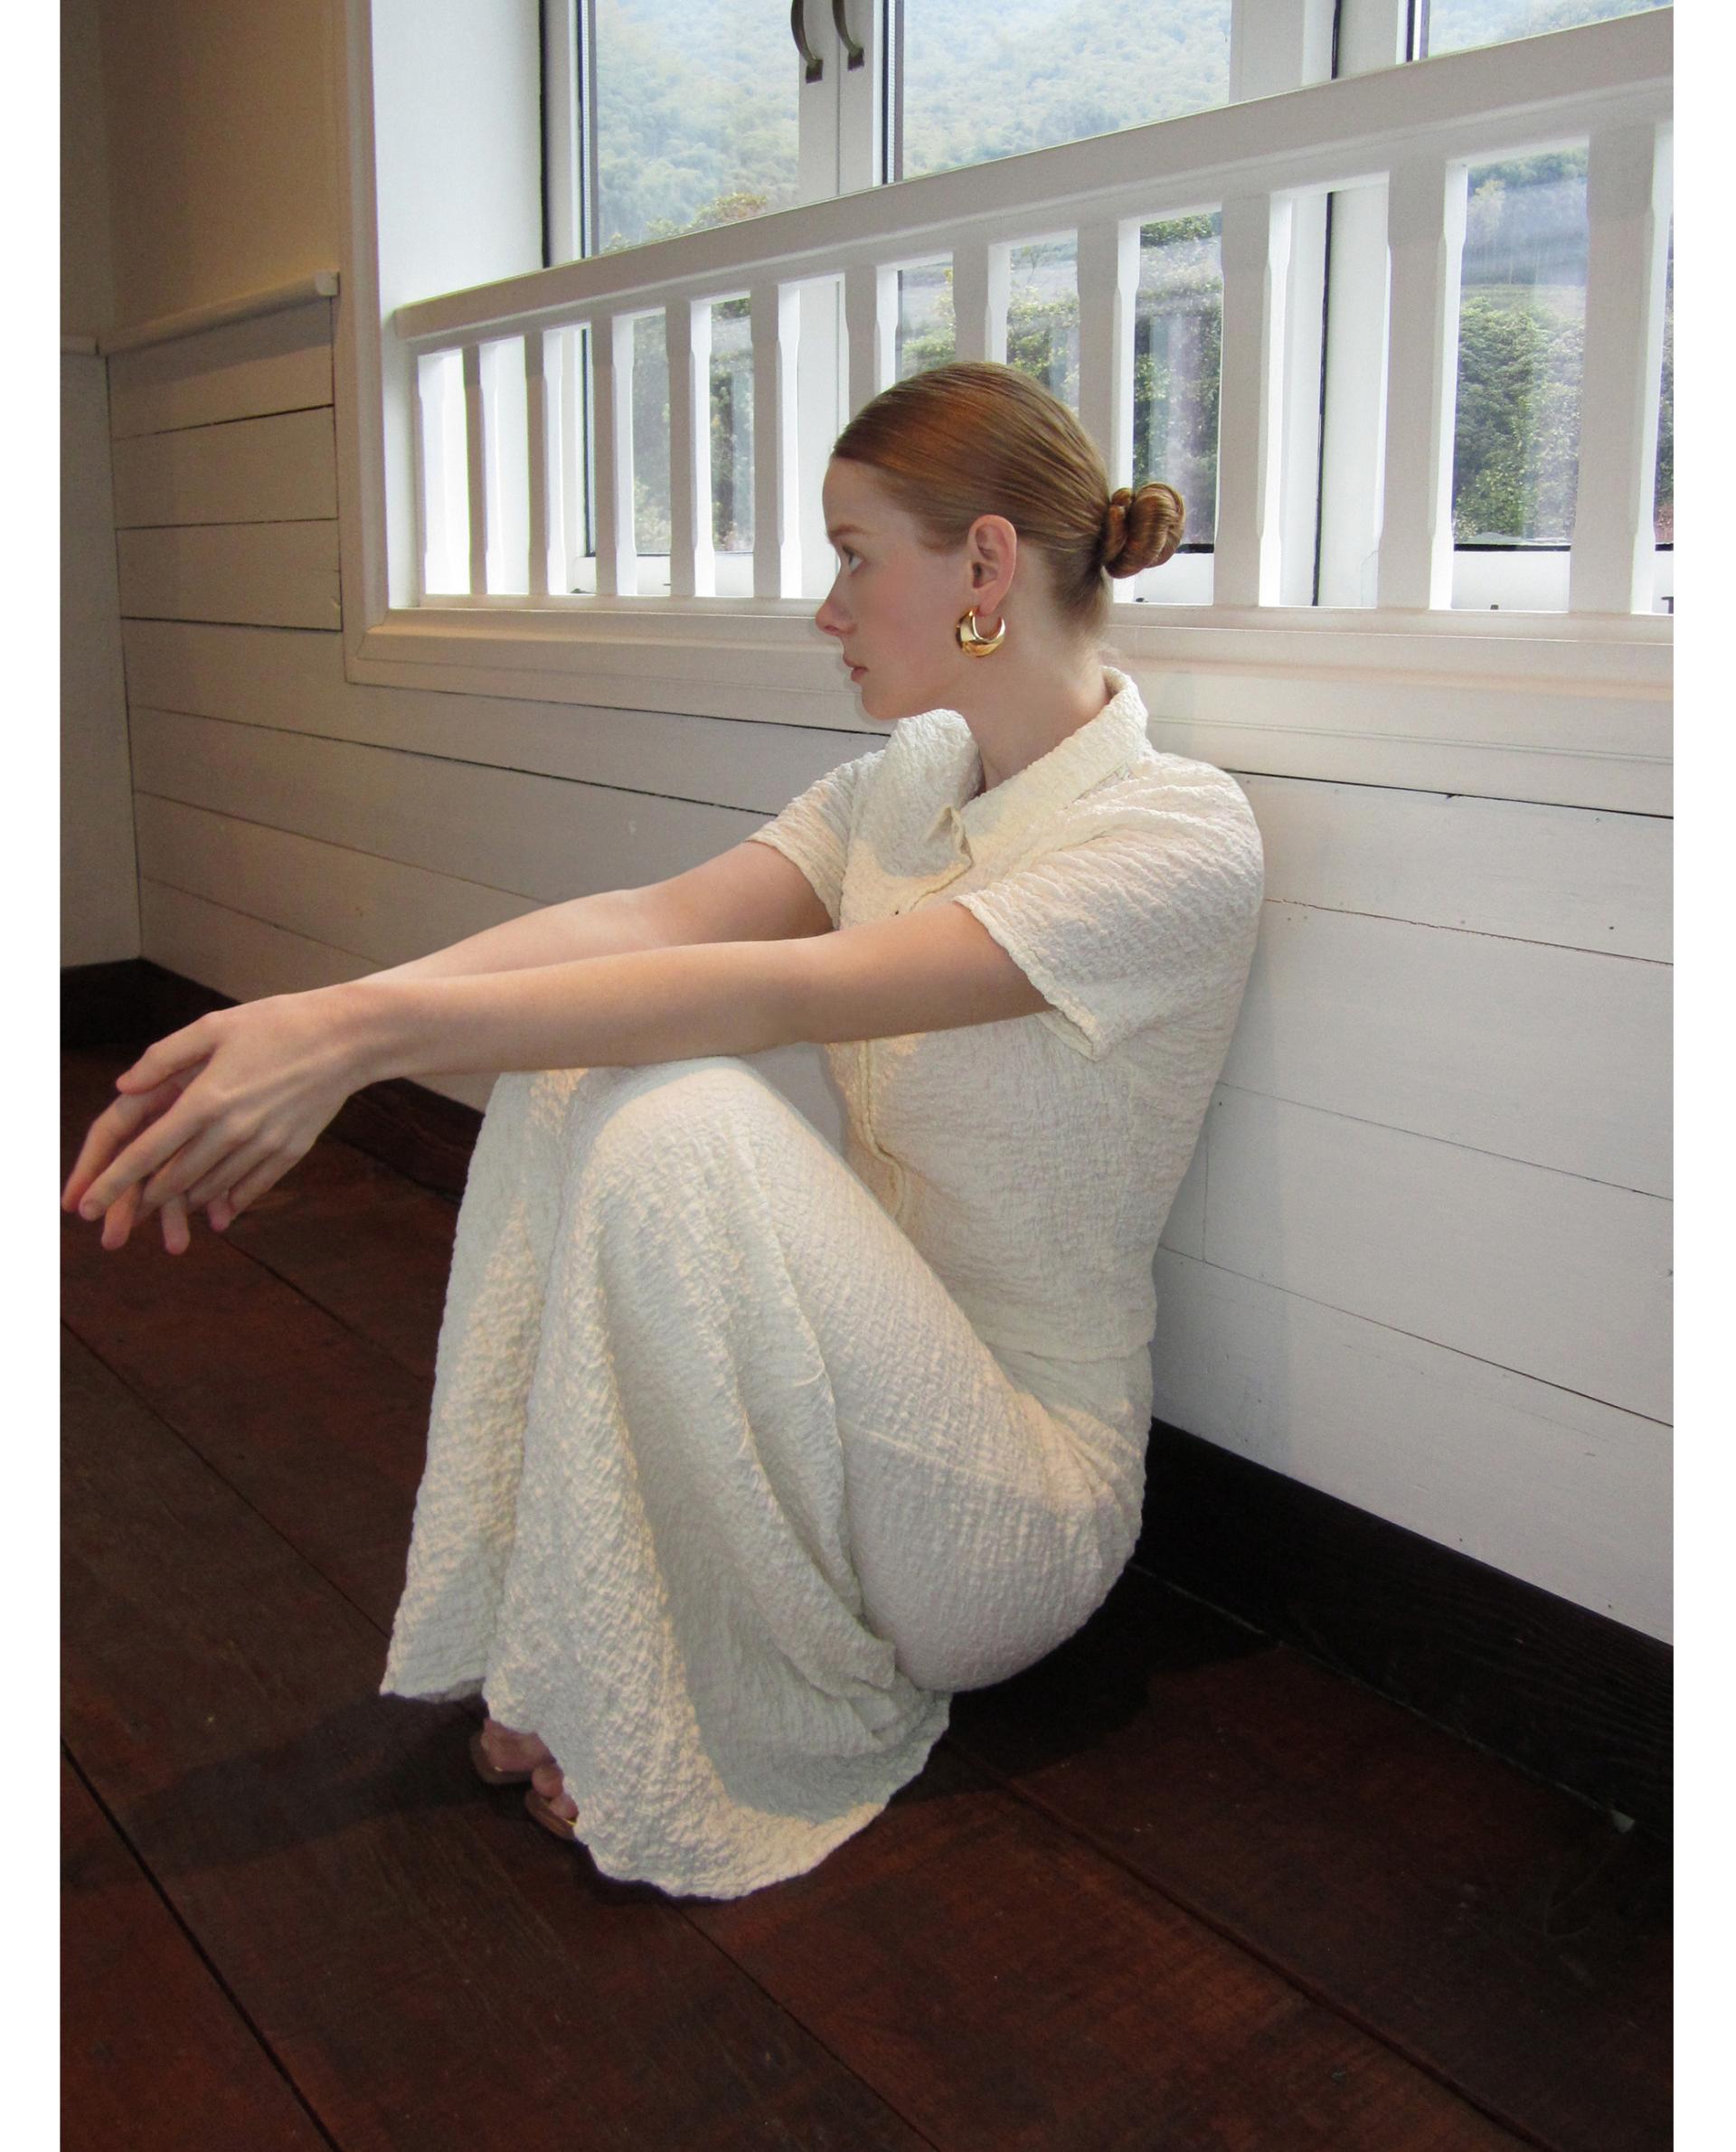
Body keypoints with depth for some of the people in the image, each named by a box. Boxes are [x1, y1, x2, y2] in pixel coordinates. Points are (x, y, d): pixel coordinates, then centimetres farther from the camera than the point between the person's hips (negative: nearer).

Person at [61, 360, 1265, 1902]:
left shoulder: (1183, 834, -18)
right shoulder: (902, 784, 7)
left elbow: (781, 989, -29)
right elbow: (651, 918, -9)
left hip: (1017, 1503, -6)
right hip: (866, 1403, 7)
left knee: (677, 1112, -29)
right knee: (574, 1058, -13)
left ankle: (823, 1718, -8)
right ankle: (548, 1659, -5)